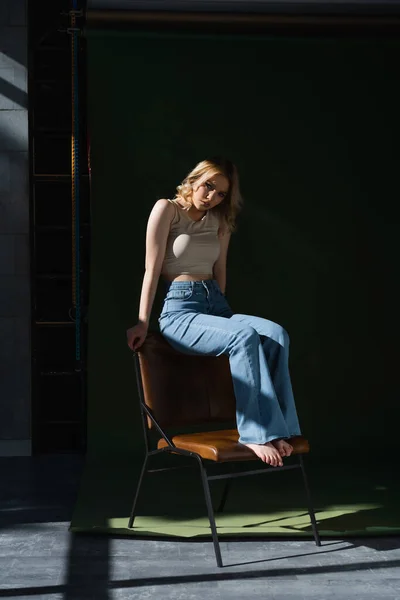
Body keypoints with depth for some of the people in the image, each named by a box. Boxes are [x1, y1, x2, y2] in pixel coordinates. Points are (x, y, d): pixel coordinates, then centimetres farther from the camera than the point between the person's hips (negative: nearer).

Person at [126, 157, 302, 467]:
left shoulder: (221, 221, 17)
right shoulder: (167, 209, -1)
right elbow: (153, 268, -5)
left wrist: (222, 311, 14)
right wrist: (143, 323, -7)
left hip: (216, 305, 6)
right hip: (179, 308, -6)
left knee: (276, 334, -25)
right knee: (245, 336, -34)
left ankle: (276, 428, -27)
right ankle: (255, 432, -32)